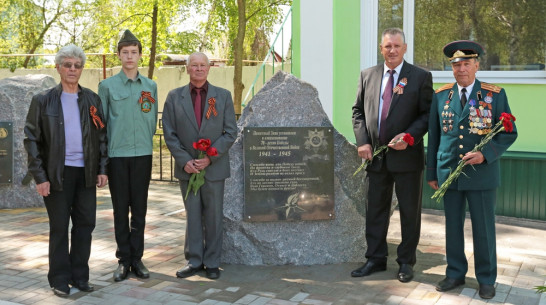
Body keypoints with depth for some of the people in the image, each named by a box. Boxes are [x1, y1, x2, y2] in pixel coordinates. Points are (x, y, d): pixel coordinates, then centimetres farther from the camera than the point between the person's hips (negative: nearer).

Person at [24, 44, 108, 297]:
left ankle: (79, 276, 21)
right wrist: (40, 177, -8)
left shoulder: (92, 100, 8)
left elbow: (101, 135, 11)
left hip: (86, 172, 3)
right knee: (59, 227, 6)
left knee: (85, 224, 7)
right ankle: (60, 280, 17)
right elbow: (32, 140, -2)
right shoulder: (43, 101, -1)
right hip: (57, 173, -3)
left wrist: (102, 169, 4)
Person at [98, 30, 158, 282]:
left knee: (139, 209, 6)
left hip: (143, 154, 1)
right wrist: (104, 151, 1)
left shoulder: (150, 86, 7)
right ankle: (123, 259, 14)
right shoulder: (107, 86, 2)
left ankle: (137, 258, 16)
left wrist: (146, 141, 10)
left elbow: (153, 120, 12)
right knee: (120, 209, 5)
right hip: (117, 155, -1)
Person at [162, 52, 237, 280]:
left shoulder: (223, 96, 3)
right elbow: (169, 134, 1)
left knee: (213, 216, 6)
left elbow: (230, 132, -1)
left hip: (214, 167, 0)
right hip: (187, 167, 1)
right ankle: (194, 261, 18)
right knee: (192, 216, 8)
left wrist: (210, 157, -12)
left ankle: (212, 262, 17)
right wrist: (184, 160, -11)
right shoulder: (174, 97, 4)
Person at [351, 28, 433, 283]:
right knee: (375, 209, 11)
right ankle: (375, 259, 23)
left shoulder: (420, 77, -3)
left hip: (407, 156, -3)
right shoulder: (367, 75, 8)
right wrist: (362, 141, -2)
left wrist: (409, 136, -19)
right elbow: (358, 111, 11)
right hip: (376, 156, 4)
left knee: (409, 211, 7)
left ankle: (406, 262, 21)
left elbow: (427, 114, -5)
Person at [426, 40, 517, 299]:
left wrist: (485, 154, -18)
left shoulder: (495, 95, -2)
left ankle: (486, 279, 21)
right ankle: (455, 273, 26)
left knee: (484, 229, 6)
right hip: (448, 173, 2)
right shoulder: (441, 96, 5)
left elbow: (509, 133, -2)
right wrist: (431, 172, 8)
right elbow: (434, 136, 9)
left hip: (481, 173, -2)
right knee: (452, 226, 11)